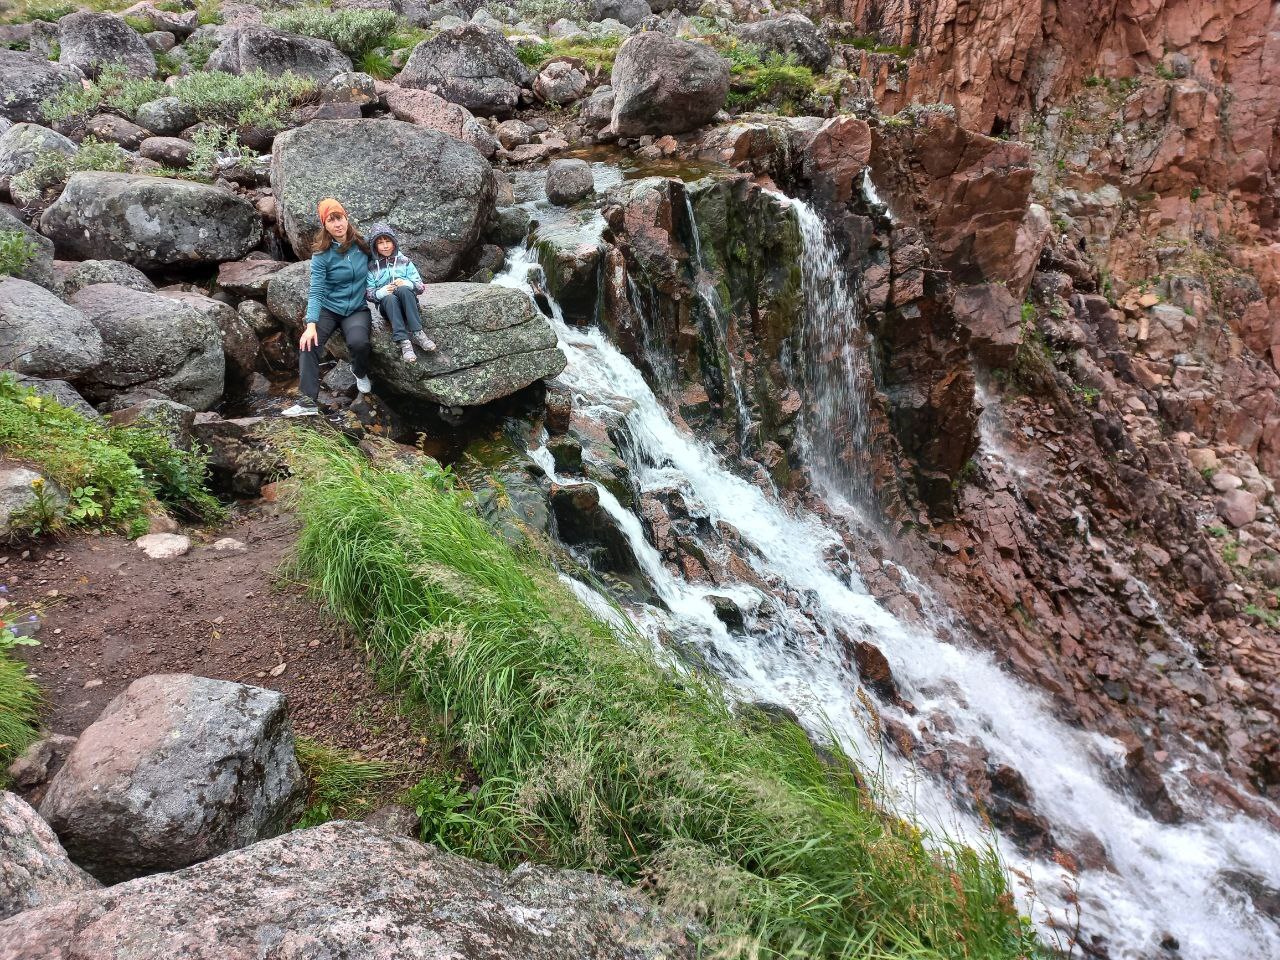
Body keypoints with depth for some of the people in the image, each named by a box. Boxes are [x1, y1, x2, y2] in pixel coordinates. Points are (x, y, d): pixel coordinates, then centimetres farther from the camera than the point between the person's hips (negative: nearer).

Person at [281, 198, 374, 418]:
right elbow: (316, 292, -16)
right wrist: (311, 324, -28)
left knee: (358, 342, -31)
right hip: (327, 308, 0)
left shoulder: (361, 245, -3)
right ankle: (308, 401, -28)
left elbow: (371, 271, 17)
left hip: (357, 309, 0)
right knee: (308, 344, -27)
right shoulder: (322, 254, -9)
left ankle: (360, 373, 5)